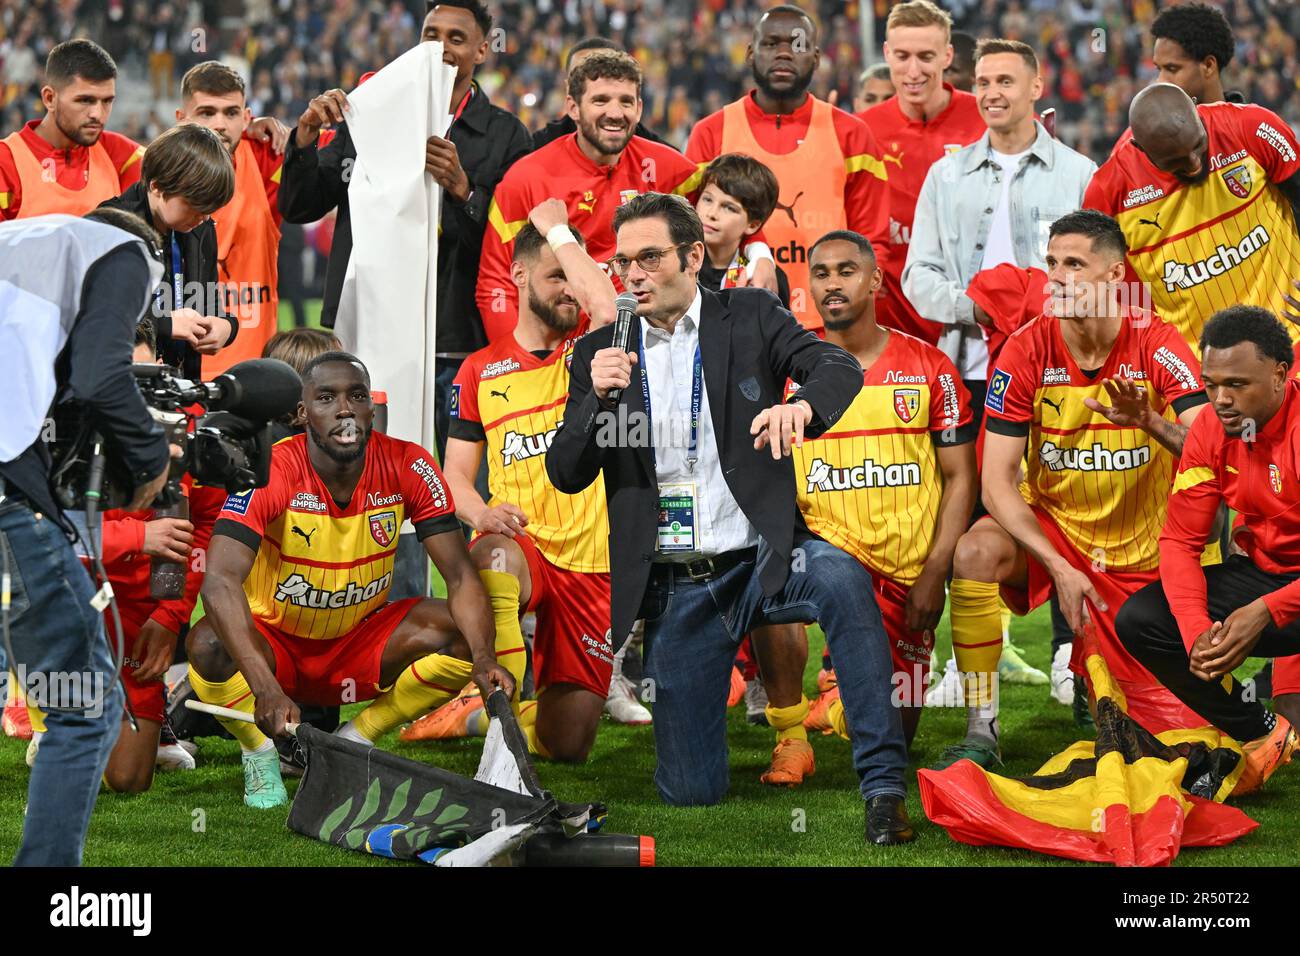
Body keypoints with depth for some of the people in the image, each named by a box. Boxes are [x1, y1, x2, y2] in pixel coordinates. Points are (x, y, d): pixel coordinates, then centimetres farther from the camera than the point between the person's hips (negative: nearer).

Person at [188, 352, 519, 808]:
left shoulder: (410, 468, -15)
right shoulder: (271, 474, -25)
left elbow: (461, 577, -14)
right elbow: (220, 582, -36)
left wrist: (484, 659, -35)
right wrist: (265, 688, -50)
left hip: (360, 643, 3)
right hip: (274, 645, -3)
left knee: (458, 635, -23)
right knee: (209, 645, -34)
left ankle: (354, 740, 0)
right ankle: (260, 753, -3)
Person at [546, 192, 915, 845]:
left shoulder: (750, 318, 5)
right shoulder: (600, 353, 8)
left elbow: (839, 367, -11)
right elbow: (566, 475, 4)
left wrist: (801, 405, -34)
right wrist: (596, 397, -15)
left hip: (759, 559, -1)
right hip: (673, 588, 2)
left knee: (842, 579, -37)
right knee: (689, 793, -2)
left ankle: (883, 786, -33)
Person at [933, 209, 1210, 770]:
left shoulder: (1157, 345, -14)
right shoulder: (1027, 352, -12)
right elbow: (997, 482, -13)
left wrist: (1151, 423, -44)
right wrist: (1058, 567, -24)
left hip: (1144, 555, 0)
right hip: (1050, 528, 0)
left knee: (1177, 722, -6)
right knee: (976, 552, -34)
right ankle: (980, 736, -22)